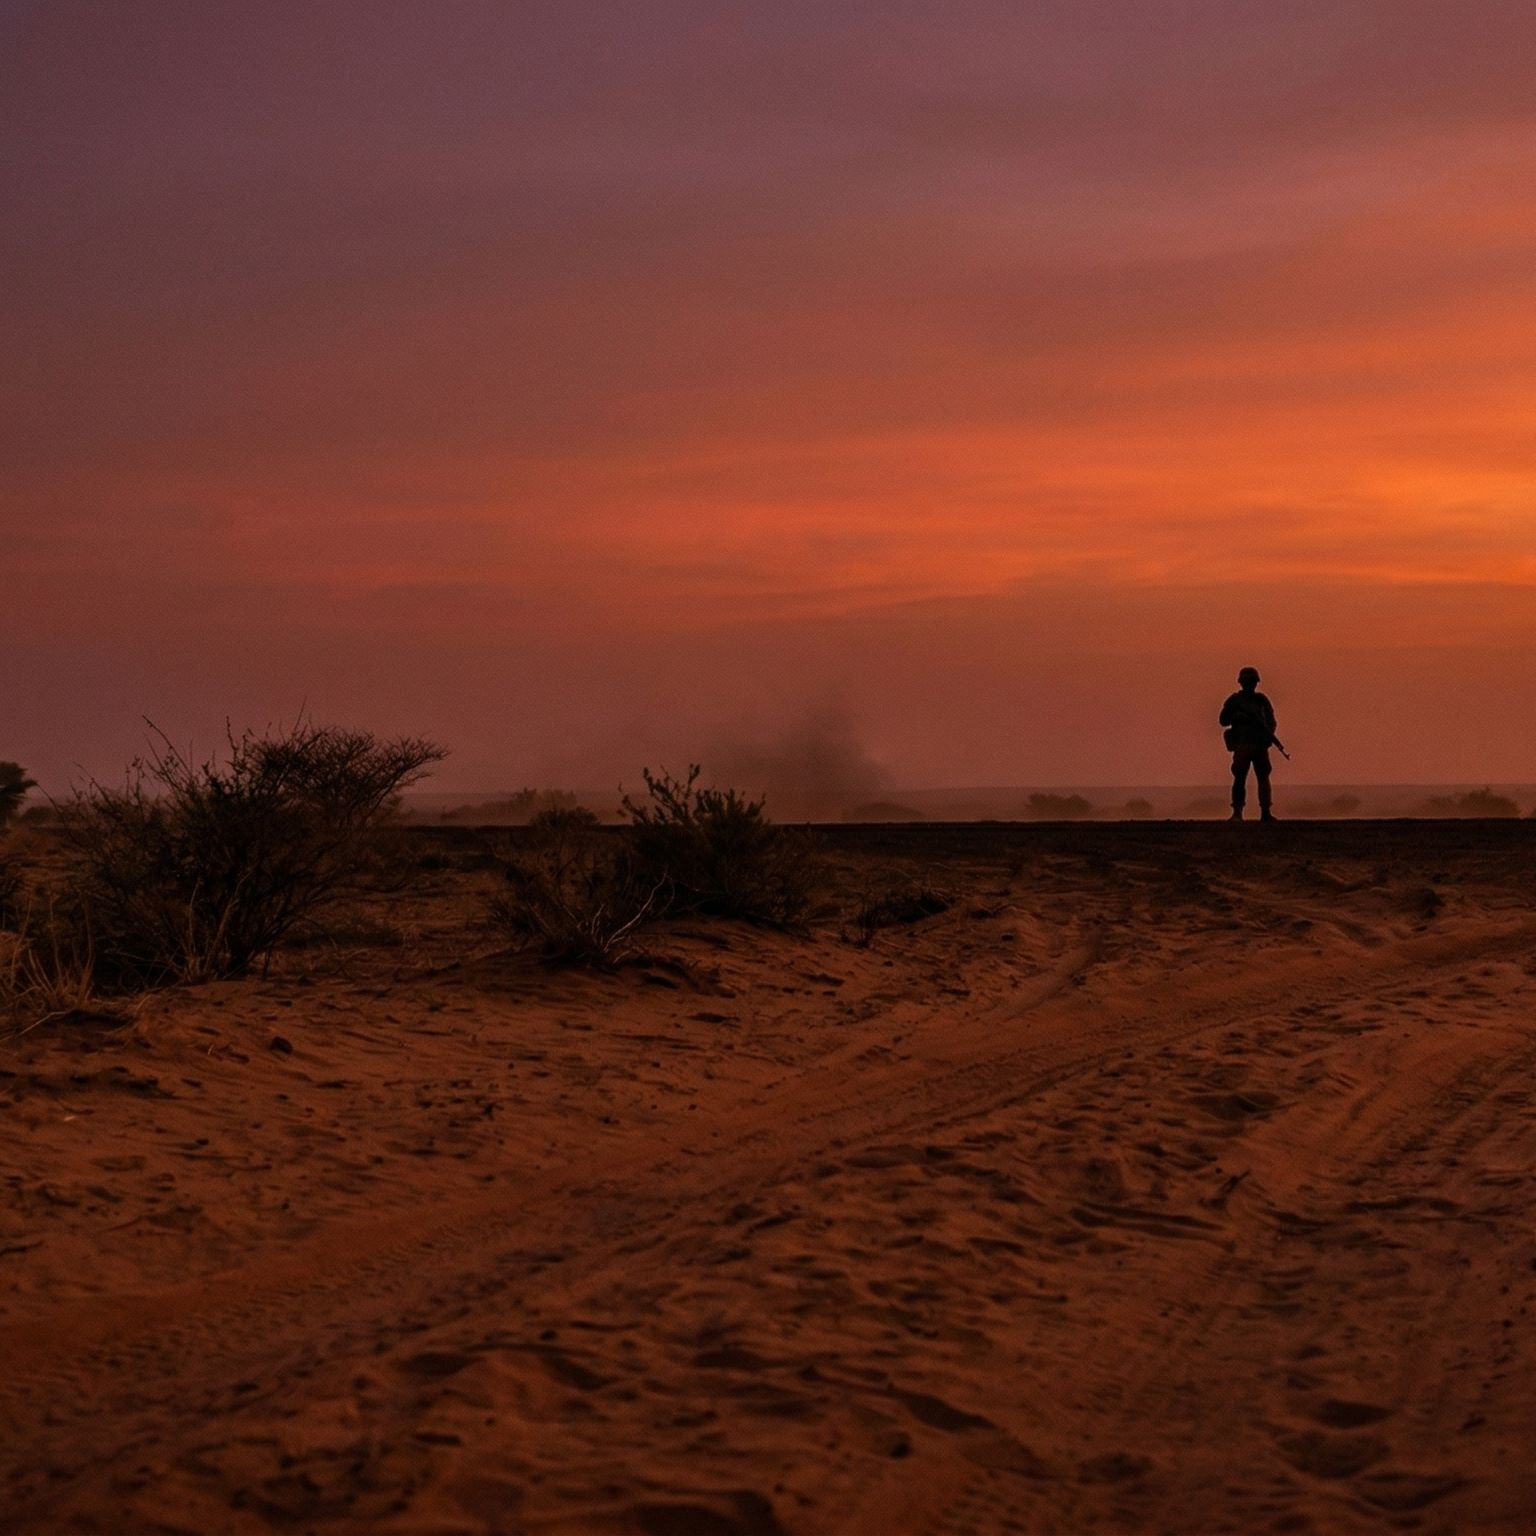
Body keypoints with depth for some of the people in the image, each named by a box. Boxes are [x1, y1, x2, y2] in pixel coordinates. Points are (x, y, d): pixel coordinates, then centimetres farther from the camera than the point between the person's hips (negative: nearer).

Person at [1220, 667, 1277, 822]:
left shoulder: (1261, 700, 14)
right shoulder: (1234, 700, 6)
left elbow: (1271, 719, 13)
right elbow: (1223, 720, 3)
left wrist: (1269, 732, -6)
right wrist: (1238, 716, -14)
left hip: (1260, 744, 3)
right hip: (1242, 744, -3)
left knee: (1263, 777, -2)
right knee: (1240, 778, -9)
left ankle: (1265, 812, -4)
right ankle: (1237, 812, -7)